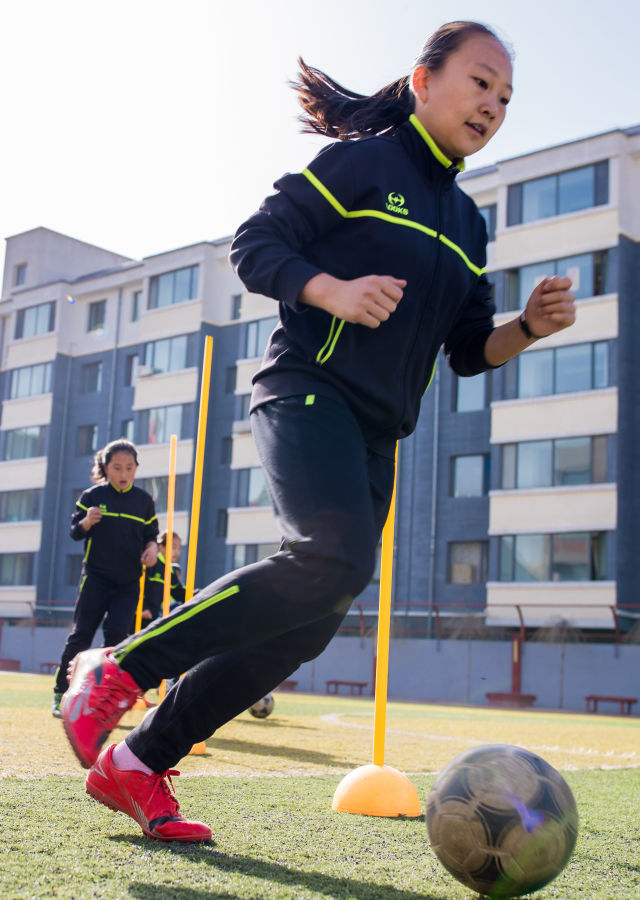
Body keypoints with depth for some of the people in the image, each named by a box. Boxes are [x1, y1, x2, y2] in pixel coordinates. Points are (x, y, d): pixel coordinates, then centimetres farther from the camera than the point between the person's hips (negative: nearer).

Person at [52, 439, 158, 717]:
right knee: (81, 634, 0)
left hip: (129, 581, 2)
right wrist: (86, 522, -23)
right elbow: (75, 532, -1)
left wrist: (152, 547, -11)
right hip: (95, 577, -2)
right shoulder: (92, 496, -2)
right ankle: (61, 694, 11)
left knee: (117, 632, -10)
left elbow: (151, 533, 12)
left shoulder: (143, 500, 5)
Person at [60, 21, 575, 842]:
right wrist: (332, 290, -19)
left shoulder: (467, 223, 21)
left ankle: (138, 764, 11)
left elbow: (470, 350, 21)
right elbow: (253, 244, -3)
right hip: (308, 391, -7)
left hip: (376, 435, 8)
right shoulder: (363, 160, 1)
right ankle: (119, 669, -15)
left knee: (305, 626, -1)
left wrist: (531, 325, 2)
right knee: (336, 558, -32)